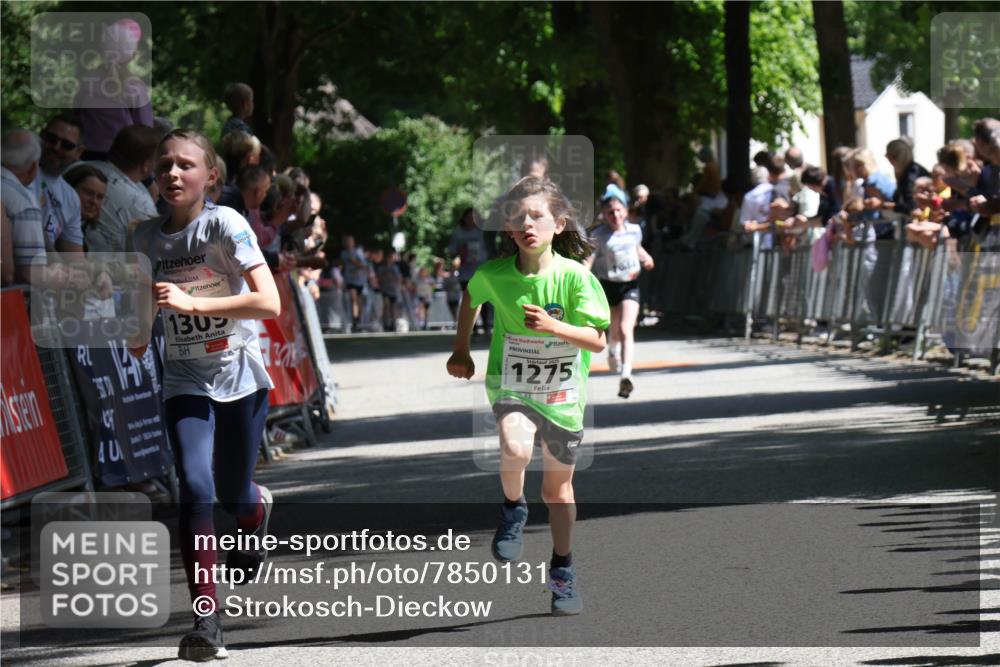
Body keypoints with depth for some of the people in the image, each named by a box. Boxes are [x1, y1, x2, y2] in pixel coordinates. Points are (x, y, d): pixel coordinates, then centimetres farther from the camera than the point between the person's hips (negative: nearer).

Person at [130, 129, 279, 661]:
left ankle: (257, 505, 50)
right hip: (185, 382, 2)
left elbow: (269, 303, -24)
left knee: (233, 496, 9)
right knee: (195, 489, -18)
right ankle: (206, 620, -18)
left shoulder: (224, 224, -15)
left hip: (239, 376, -2)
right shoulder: (147, 237, 0)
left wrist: (192, 303, -29)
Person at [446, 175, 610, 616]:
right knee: (515, 448, -32)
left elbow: (597, 340, -17)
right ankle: (513, 509, 0)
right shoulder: (494, 275, -11)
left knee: (558, 486, 12)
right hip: (511, 384, 0)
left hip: (563, 393, 0)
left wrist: (553, 326, -33)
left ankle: (562, 571, 33)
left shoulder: (575, 276, -17)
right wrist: (461, 349, 19)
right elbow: (470, 297, 13)